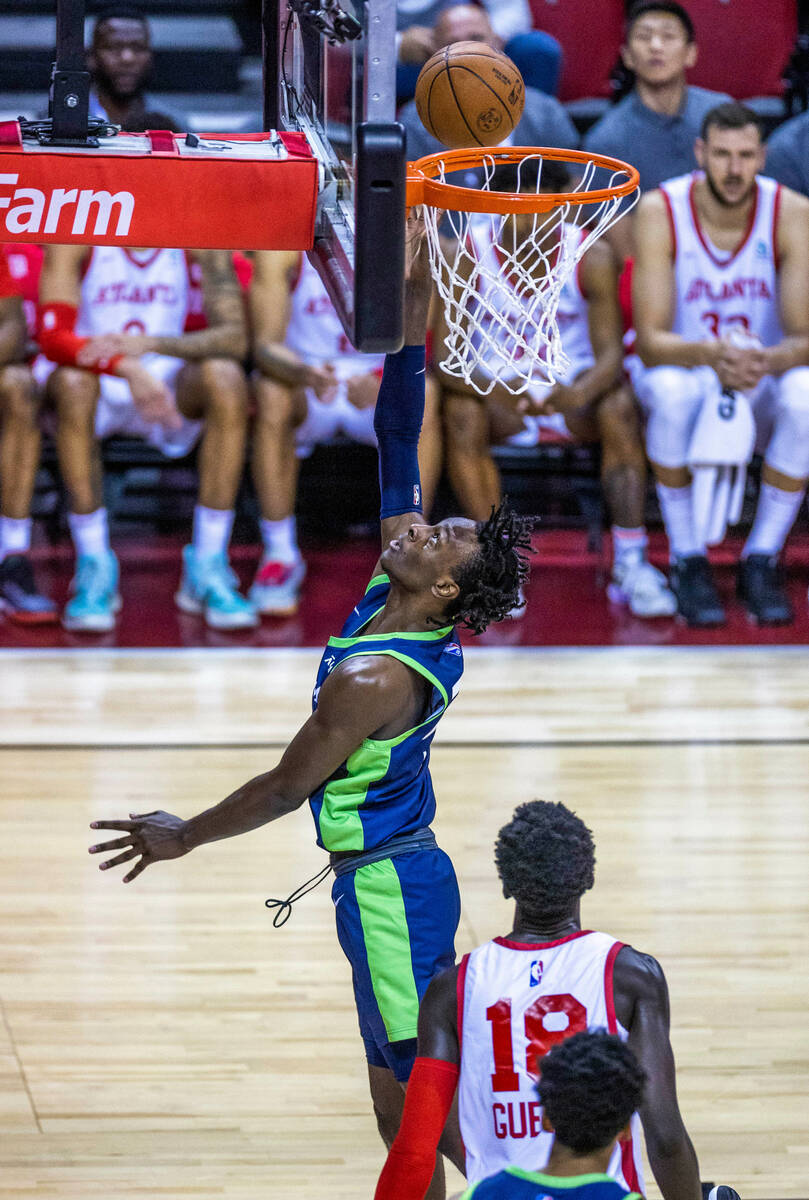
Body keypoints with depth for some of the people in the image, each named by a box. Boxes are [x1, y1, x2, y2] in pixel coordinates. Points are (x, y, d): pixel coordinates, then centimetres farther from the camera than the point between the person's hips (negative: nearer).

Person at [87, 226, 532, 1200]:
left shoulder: (372, 679, -26)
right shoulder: (392, 604, -2)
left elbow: (285, 788, -17)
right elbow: (397, 453, -1)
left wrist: (182, 838, -3)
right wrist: (411, 309, -7)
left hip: (390, 890, -9)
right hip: (398, 876, 9)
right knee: (401, 1095, 16)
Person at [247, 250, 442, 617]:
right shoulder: (280, 247, -13)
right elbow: (265, 343, -18)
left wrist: (383, 381, -40)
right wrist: (303, 374, -42)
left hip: (376, 392, 0)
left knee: (423, 395, -32)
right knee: (270, 394, -34)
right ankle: (280, 555, -21)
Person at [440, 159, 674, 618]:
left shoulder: (592, 256, -14)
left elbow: (611, 353, -19)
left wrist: (579, 394, -44)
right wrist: (497, 390, -40)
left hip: (572, 394, 0)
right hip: (499, 395, 0)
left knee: (620, 407, -31)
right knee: (461, 412, -32)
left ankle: (632, 565, -28)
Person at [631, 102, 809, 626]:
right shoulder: (660, 212, -18)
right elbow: (650, 341, -23)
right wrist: (711, 355, -45)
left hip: (763, 383, 1)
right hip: (684, 368, -1)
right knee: (673, 391, -37)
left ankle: (762, 562, -16)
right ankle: (688, 564, -20)